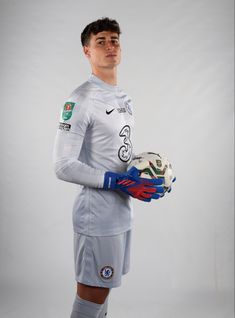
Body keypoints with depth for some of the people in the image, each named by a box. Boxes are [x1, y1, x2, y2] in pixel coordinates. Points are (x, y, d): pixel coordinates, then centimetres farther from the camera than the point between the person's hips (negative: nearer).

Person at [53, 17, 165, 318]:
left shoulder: (124, 98, 12)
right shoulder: (81, 99, -16)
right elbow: (63, 166, -21)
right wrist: (118, 181, -23)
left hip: (122, 210, 9)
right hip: (97, 213, -9)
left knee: (104, 288, 19)